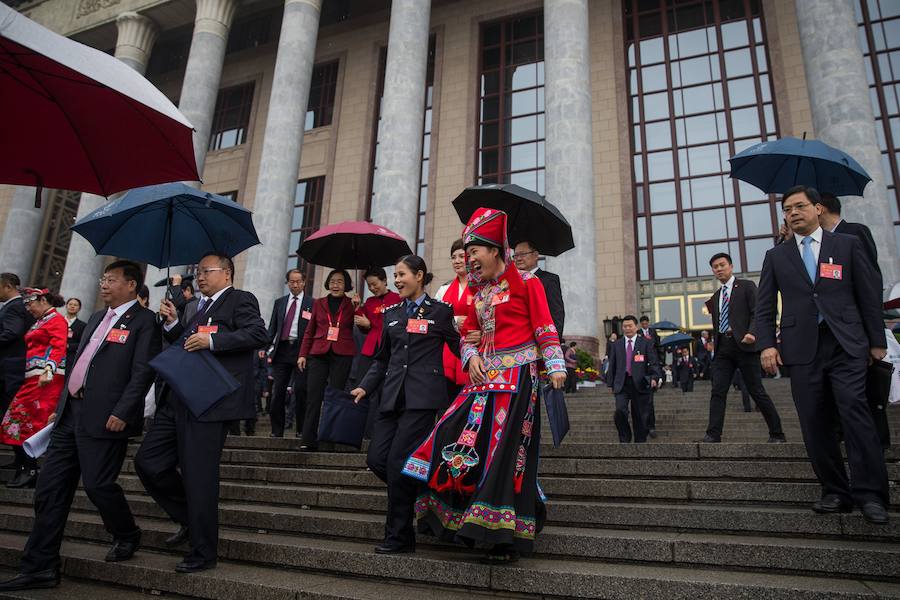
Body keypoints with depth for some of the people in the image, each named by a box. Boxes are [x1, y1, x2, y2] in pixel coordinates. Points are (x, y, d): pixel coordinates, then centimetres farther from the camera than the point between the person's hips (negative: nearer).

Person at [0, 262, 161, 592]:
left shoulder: (144, 320, -7)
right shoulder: (96, 318, 20)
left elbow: (143, 371, -15)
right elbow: (78, 363, 22)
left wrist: (122, 413, -21)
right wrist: (60, 406, 18)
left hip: (105, 418, -8)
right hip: (71, 414, 8)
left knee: (97, 484, -4)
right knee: (50, 488, 8)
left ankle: (127, 536, 24)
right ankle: (40, 567, 18)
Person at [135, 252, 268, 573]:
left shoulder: (240, 300, -3)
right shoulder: (202, 306, 22)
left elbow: (259, 335, -19)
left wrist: (211, 340, -23)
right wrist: (173, 323, 10)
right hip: (177, 401, 9)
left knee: (199, 476, -2)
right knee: (147, 462, 8)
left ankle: (203, 553, 13)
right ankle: (190, 519, 26)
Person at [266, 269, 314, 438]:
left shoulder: (312, 304, 3)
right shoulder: (280, 302, 16)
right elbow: (272, 327, 14)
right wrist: (268, 348, 1)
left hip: (301, 350, -4)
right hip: (281, 350, 4)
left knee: (300, 390, -4)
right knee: (278, 391, 4)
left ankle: (301, 430, 7)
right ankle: (277, 430, 12)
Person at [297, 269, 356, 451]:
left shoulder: (351, 305, 9)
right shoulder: (319, 303, 15)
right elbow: (309, 331, 16)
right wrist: (303, 354, 8)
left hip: (342, 355, -2)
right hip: (319, 354, 2)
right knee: (313, 395, -3)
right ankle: (308, 439, 1)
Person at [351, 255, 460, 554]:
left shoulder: (440, 311, 3)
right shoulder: (392, 313, 16)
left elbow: (458, 347, 5)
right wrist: (365, 386, 9)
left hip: (423, 396, -6)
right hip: (392, 395, 6)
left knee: (398, 462, -9)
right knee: (377, 459, -1)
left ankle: (400, 536, 7)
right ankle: (416, 493, 24)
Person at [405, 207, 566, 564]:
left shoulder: (526, 283, 0)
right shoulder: (479, 291, 18)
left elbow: (544, 327, -5)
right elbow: (468, 333, 20)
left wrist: (555, 367, -13)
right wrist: (471, 358, 0)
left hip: (517, 376, -6)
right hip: (485, 376, 7)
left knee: (505, 450, -7)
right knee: (465, 442, -1)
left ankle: (506, 537, 3)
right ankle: (460, 520, 15)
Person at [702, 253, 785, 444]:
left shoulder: (747, 286, 4)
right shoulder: (715, 298, 21)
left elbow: (757, 313, -6)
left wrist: (751, 333, -23)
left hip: (744, 345, -5)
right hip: (723, 348, 5)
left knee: (757, 391, -1)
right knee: (718, 391, -5)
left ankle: (777, 434, 12)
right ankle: (713, 434, -7)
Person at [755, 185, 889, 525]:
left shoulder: (847, 245, 10)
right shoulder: (776, 256, 14)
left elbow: (869, 294, 9)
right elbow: (765, 307, 10)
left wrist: (877, 341, 6)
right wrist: (766, 344, -3)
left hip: (846, 345, -1)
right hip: (803, 349, 2)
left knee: (854, 410, -14)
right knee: (815, 423, 0)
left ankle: (870, 493, -6)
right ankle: (835, 492, 8)